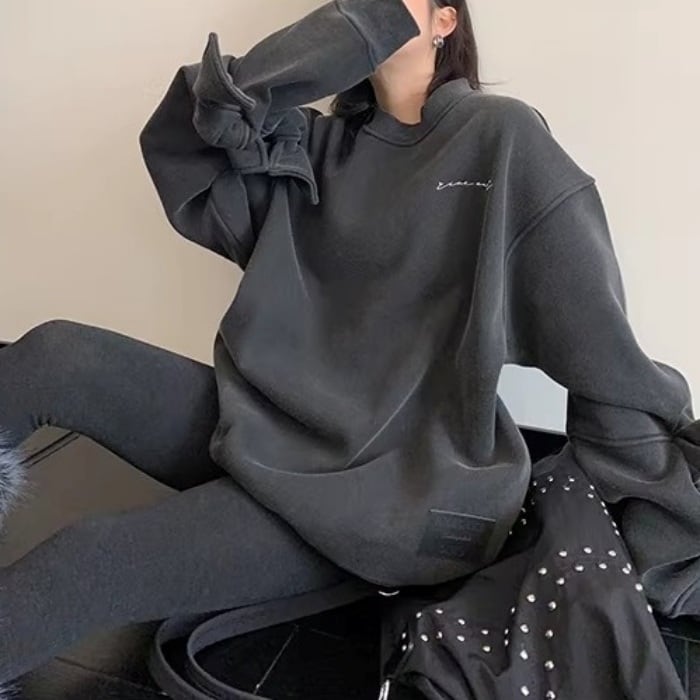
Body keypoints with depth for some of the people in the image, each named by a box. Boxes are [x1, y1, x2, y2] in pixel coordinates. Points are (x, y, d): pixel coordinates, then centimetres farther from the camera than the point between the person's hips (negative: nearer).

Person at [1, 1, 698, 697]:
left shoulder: (502, 138, -3)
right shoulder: (315, 148, 12)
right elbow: (178, 149, -3)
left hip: (390, 485, -5)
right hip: (260, 424, 5)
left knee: (84, 564, -18)